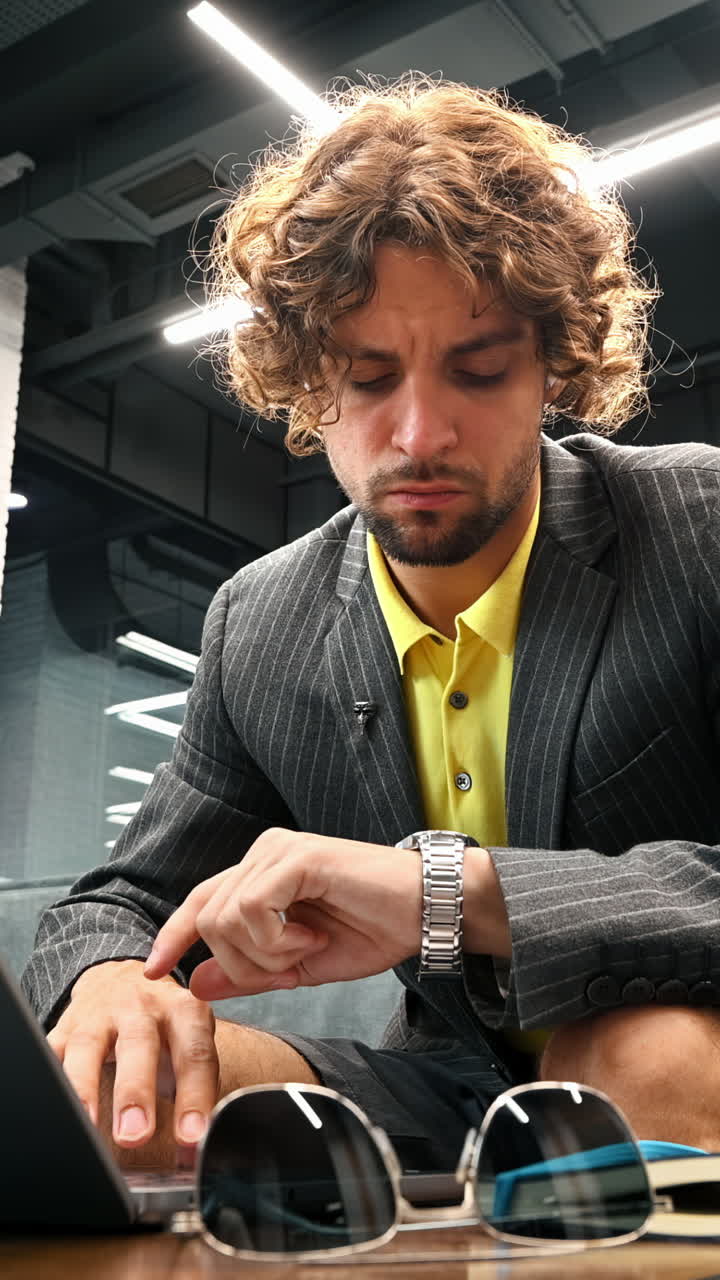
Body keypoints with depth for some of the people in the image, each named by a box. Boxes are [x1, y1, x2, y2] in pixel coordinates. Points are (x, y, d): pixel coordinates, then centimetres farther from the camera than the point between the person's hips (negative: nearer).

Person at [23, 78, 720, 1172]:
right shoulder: (259, 629, 0)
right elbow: (120, 904, 7)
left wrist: (460, 889, -38)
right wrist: (108, 978, -21)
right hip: (450, 1100, 3)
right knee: (117, 1084, -19)